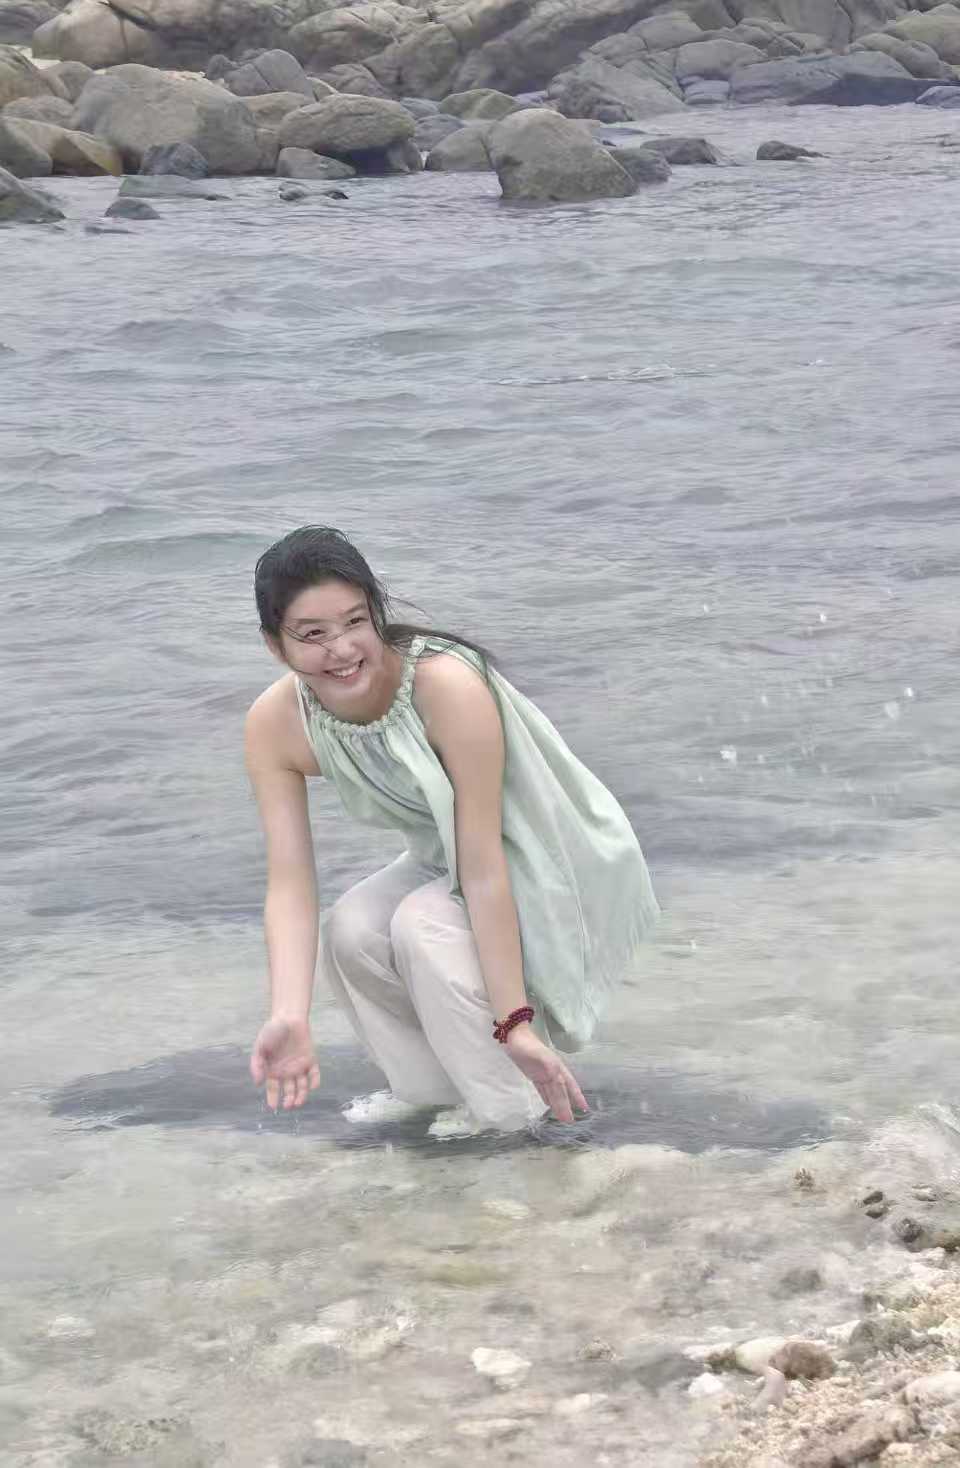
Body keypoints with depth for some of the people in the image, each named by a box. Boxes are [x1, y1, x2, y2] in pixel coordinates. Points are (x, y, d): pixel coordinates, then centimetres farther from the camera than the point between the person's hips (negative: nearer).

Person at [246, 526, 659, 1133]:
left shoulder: (448, 684, -34)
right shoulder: (275, 725, -17)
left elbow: (485, 867, -32)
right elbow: (289, 883, -21)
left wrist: (513, 1021, -33)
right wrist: (291, 1017, -38)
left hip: (558, 862, -5)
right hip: (449, 864, 5)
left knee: (423, 924, -29)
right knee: (349, 934, -21)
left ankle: (528, 1128, -13)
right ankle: (439, 1090, 5)